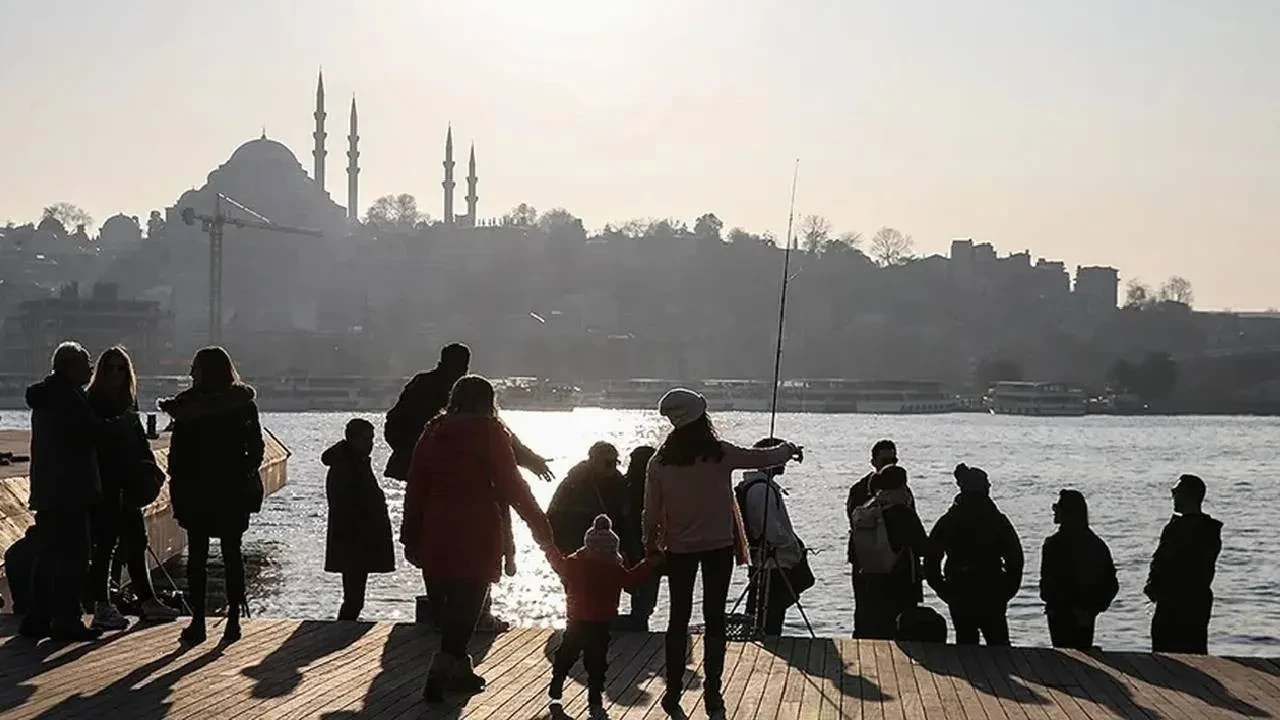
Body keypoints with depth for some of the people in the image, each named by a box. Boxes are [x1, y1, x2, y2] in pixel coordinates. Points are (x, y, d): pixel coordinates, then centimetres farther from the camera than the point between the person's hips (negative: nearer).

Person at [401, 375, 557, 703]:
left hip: (435, 533, 5)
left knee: (451, 602, 15)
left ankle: (458, 669, 21)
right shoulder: (489, 433, -5)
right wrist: (542, 531, -3)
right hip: (477, 535, -5)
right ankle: (443, 669, -15)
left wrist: (411, 537, 15)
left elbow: (416, 487, 9)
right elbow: (512, 485, -8)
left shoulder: (433, 432, 9)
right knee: (466, 603, -3)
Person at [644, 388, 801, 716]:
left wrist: (651, 546, 12)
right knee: (714, 619, 5)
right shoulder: (720, 453, -13)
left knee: (679, 618, 11)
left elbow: (652, 511, -4)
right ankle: (712, 694, 6)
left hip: (679, 548, 1)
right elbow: (765, 458, -1)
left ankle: (673, 690, 12)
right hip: (718, 545, -1)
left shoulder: (660, 462, -9)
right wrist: (788, 450, 20)